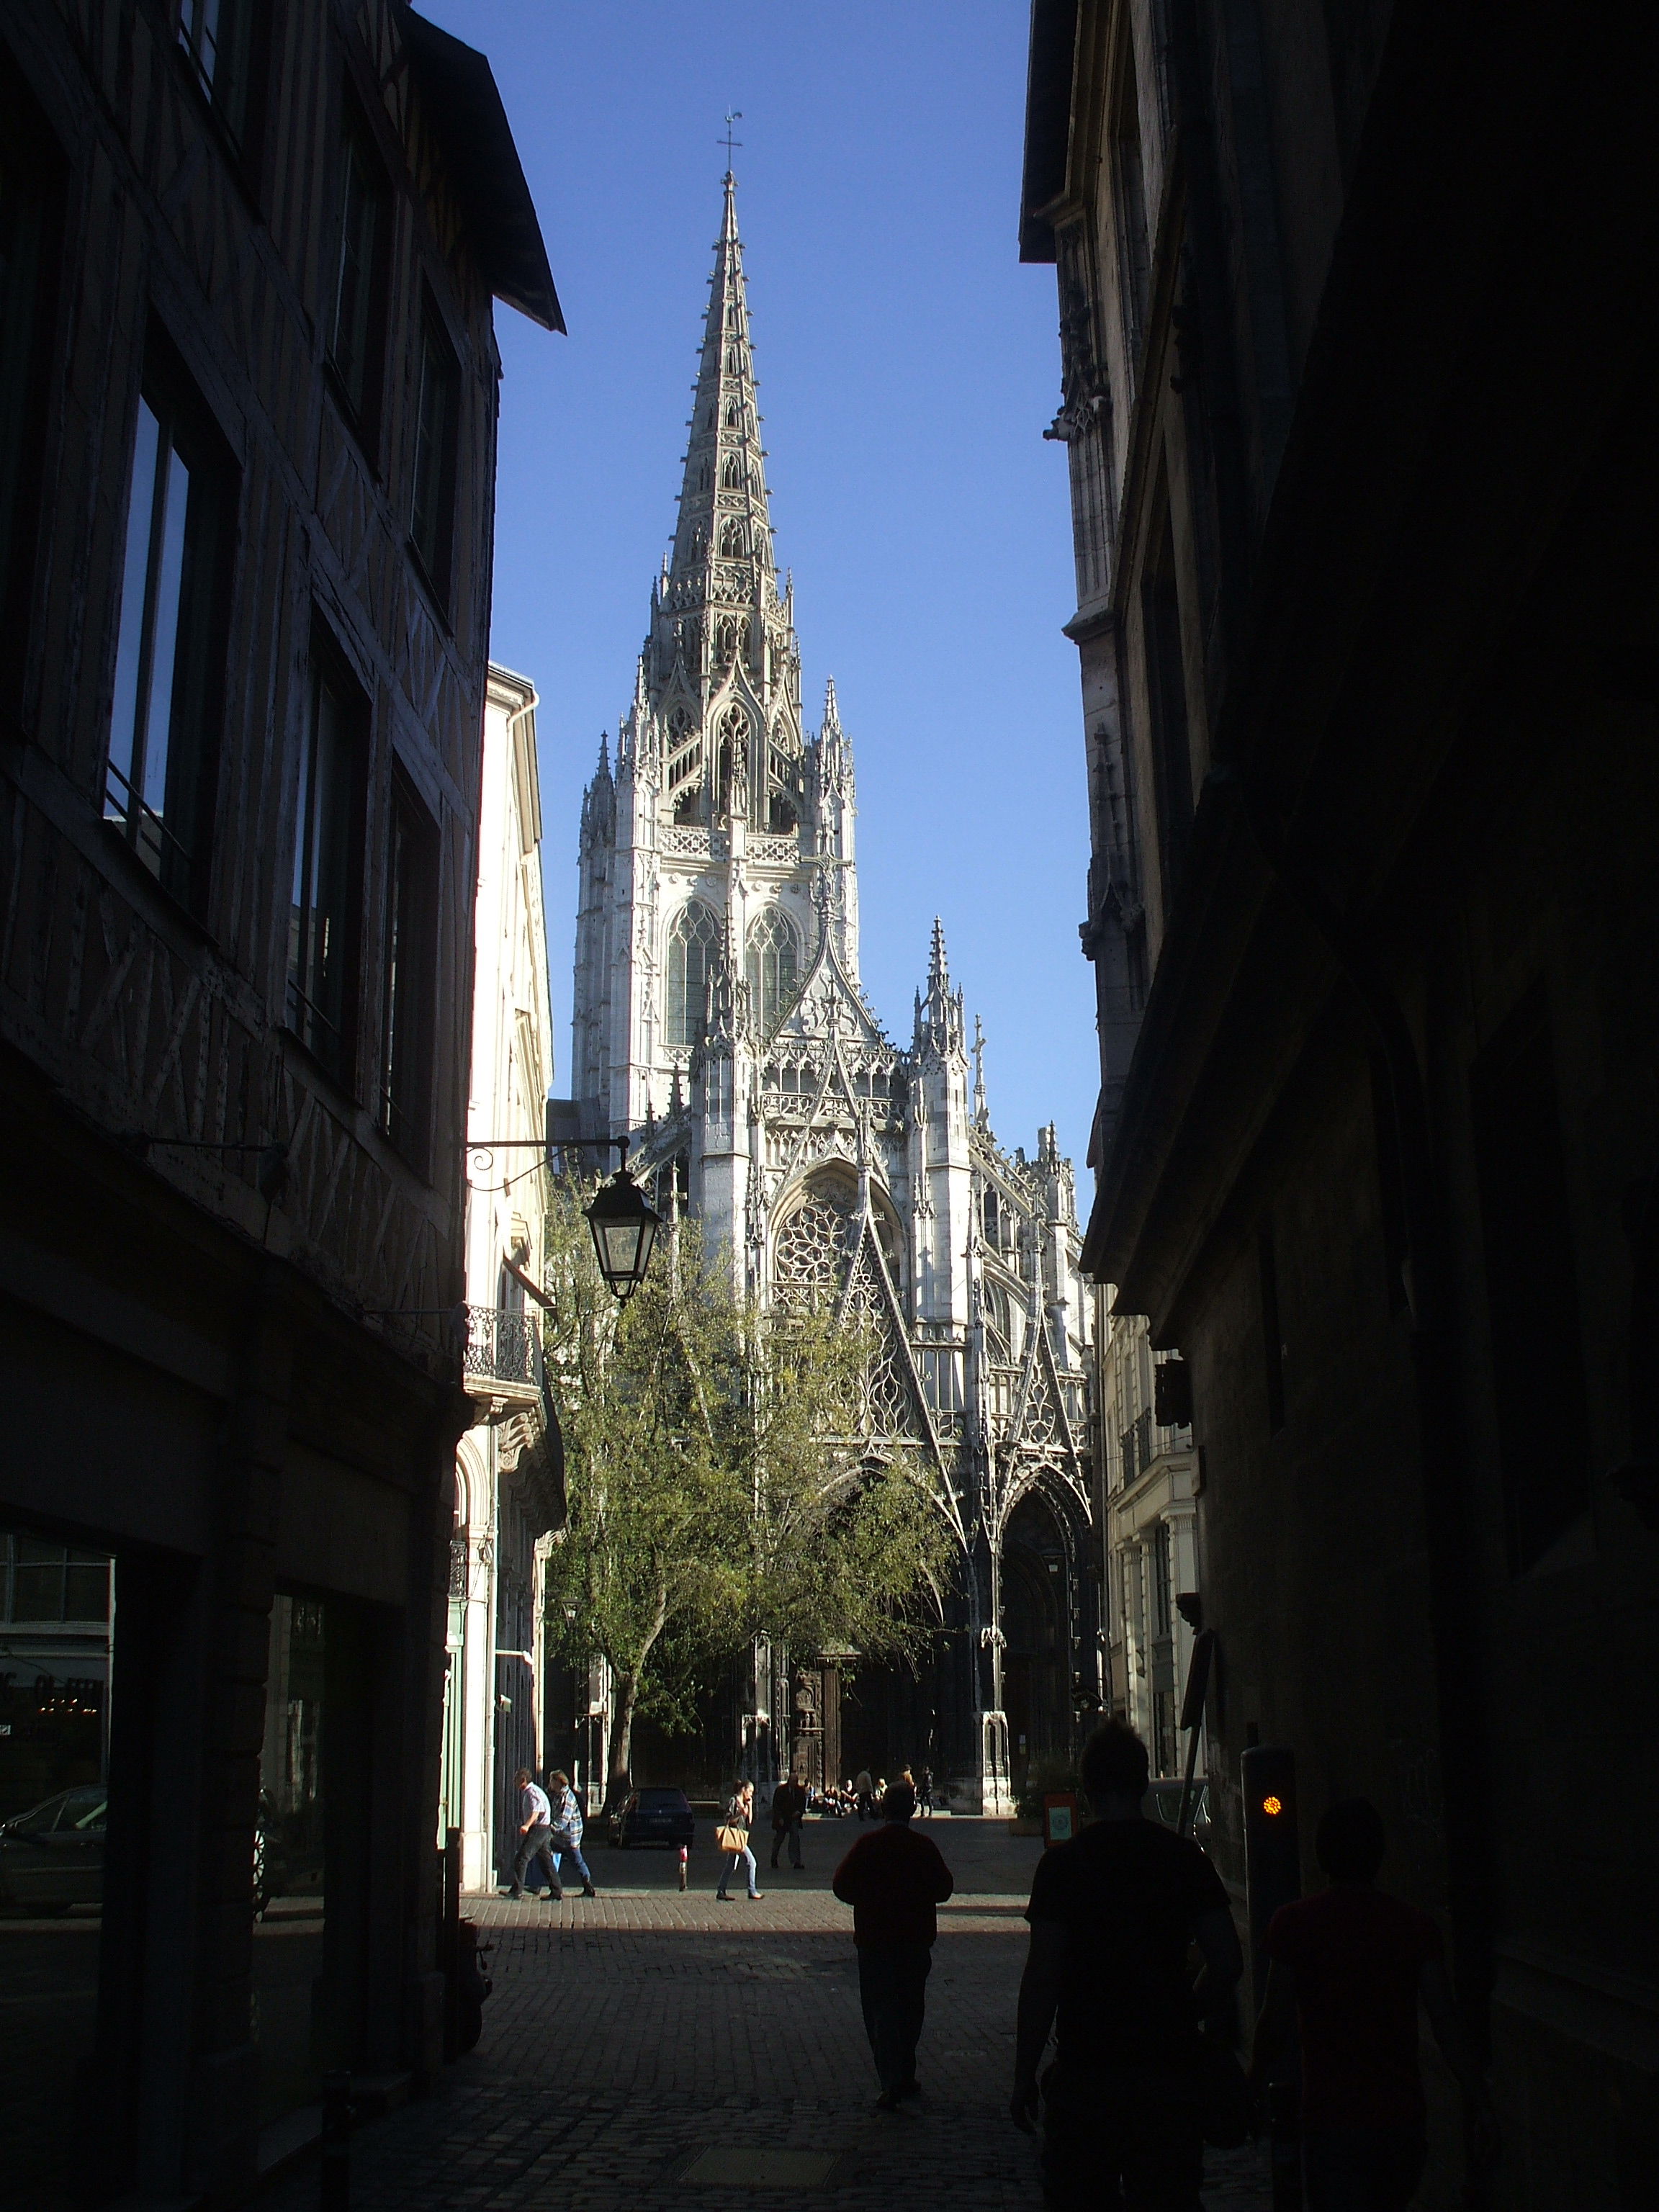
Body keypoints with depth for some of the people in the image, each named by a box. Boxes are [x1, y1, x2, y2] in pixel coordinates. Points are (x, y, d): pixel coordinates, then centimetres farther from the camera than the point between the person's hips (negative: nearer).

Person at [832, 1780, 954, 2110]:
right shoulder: (925, 1847, -4)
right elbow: (944, 1888, 4)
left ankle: (892, 2083, -13)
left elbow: (842, 1886, -6)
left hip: (874, 1939, -2)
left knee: (881, 2009, -1)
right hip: (916, 1940, 2)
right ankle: (905, 2077, 25)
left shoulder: (868, 1844, -9)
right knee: (910, 2009, 16)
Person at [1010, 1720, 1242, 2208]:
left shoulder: (1063, 1863, -8)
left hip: (1084, 2074, -2)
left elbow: (1042, 1979, -10)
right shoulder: (1184, 1856, 0)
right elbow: (1228, 1961, 1)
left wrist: (1024, 2078, -2)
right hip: (1170, 2072, 2)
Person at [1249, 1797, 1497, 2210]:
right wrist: (1482, 2110, 5)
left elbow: (1277, 2026, -3)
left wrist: (1254, 2084, 13)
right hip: (1402, 2116, 3)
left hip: (1332, 2119, -3)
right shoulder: (1415, 1925, -1)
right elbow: (1448, 2027, -2)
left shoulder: (1294, 1924, -7)